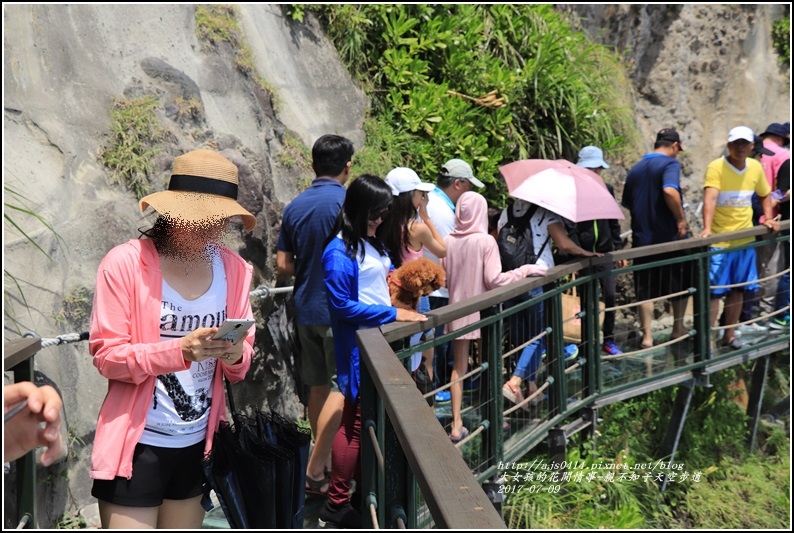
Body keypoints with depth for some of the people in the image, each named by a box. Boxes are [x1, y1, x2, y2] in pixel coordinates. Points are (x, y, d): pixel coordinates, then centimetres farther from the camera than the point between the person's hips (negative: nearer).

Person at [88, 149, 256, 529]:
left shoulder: (234, 269, 2)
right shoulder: (124, 263, -12)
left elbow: (244, 358, 6)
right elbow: (107, 356, -14)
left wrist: (236, 355, -18)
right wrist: (180, 350, -28)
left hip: (199, 443, 5)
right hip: (138, 445, -5)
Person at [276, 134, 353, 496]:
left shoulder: (295, 206, 5)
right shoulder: (347, 202, -13)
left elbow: (283, 265, 7)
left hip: (306, 309, 6)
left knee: (318, 387, 13)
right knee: (341, 388, 0)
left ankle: (325, 463, 23)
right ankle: (315, 471, -2)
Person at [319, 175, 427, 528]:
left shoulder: (372, 243, 10)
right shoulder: (339, 252, -17)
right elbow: (343, 305, -20)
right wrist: (394, 314, -20)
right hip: (358, 348, -8)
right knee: (356, 422, -1)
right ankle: (336, 502, 10)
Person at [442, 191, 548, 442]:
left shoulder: (448, 241, -4)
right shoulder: (486, 241, -15)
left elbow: (443, 278, 4)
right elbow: (494, 280, -17)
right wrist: (526, 270, -8)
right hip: (482, 311, -3)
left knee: (459, 367, 10)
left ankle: (456, 425, 8)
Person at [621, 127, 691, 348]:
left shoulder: (635, 169, 11)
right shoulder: (670, 163, -9)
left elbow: (627, 204, 17)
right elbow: (669, 190, -28)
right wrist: (681, 219, -19)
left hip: (642, 239, 4)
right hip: (669, 237, -4)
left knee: (645, 290, 6)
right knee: (680, 283, 15)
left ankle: (647, 336, 3)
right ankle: (678, 328, 26)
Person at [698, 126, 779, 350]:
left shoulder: (756, 167, 4)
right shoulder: (716, 167, -14)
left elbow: (764, 195, 21)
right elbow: (710, 198, -28)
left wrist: (768, 218, 5)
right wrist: (707, 228, -41)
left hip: (744, 240, 6)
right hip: (719, 240, -5)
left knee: (737, 290, 12)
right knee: (714, 291, -5)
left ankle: (729, 335, 25)